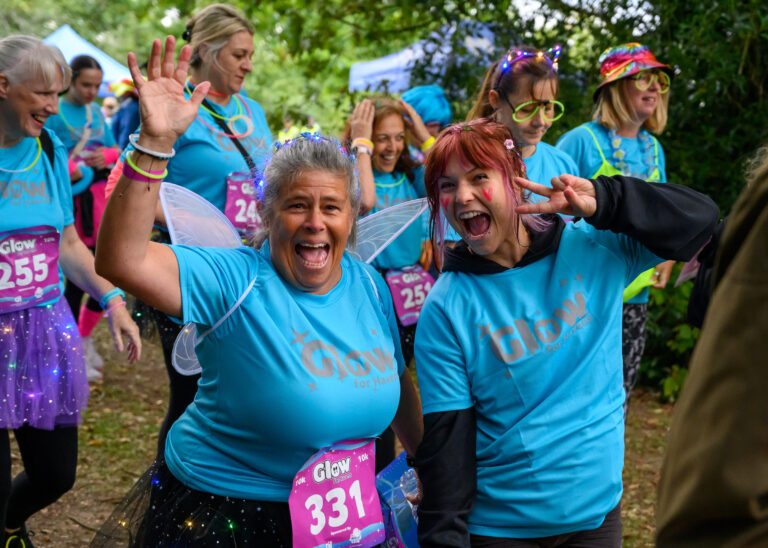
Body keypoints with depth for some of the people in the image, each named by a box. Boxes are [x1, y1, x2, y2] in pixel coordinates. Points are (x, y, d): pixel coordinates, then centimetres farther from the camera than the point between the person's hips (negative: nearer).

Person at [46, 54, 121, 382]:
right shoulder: (54, 113, -7)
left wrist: (105, 156, -7)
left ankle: (84, 338, 27)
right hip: (73, 201, -6)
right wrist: (77, 169, -21)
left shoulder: (97, 112, 13)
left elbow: (115, 150, 15)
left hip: (102, 198, 6)